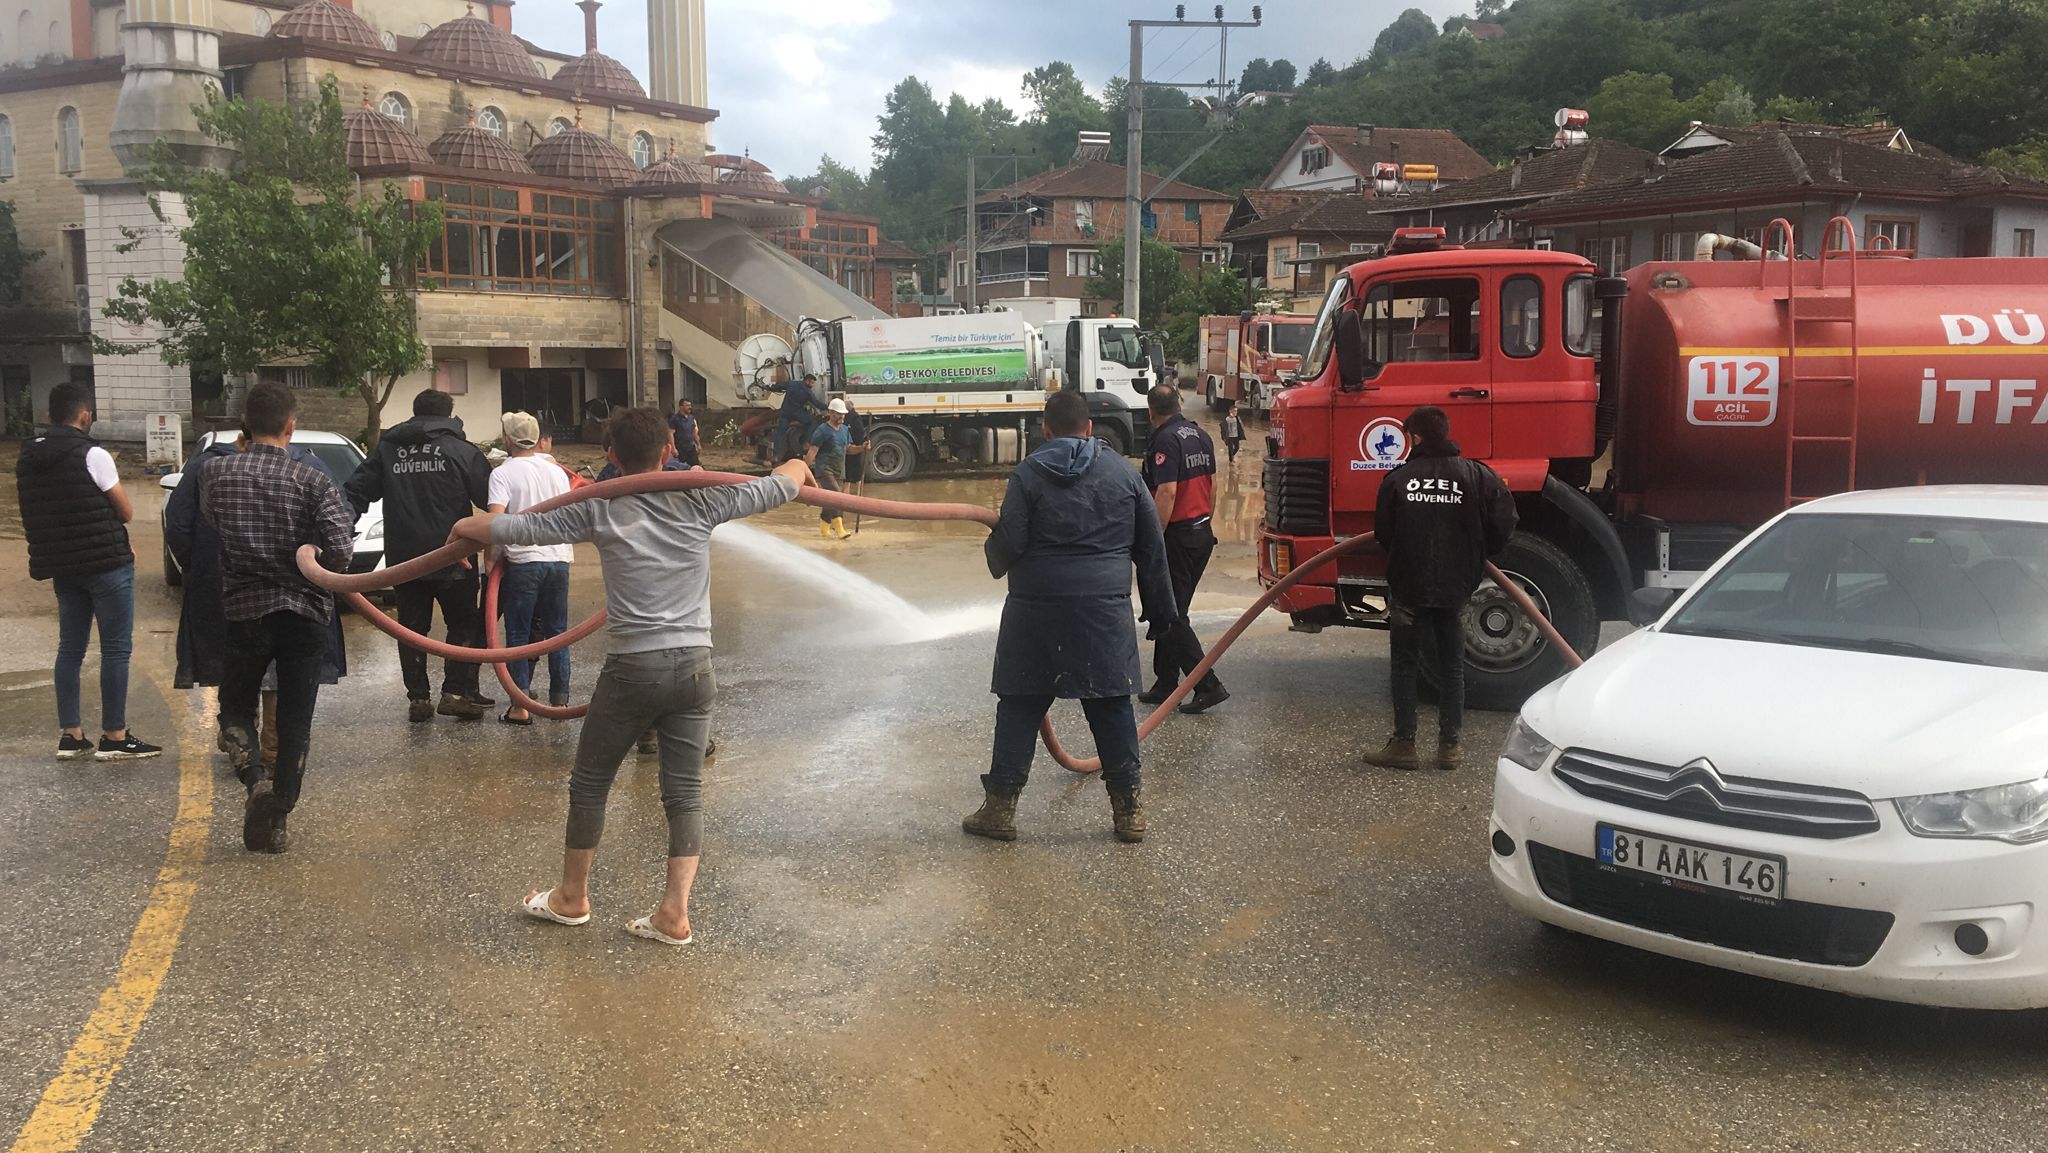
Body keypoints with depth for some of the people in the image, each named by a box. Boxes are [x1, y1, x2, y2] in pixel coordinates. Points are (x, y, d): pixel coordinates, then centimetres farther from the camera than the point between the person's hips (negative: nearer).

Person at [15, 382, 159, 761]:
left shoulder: (27, 458, 8)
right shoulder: (92, 455, -14)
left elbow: (36, 512, 15)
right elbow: (126, 513, -8)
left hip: (62, 566, 7)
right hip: (106, 565, -7)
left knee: (70, 648, 13)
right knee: (116, 648, -1)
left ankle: (70, 735, 15)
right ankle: (113, 737, 0)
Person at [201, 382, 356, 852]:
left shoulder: (216, 472, -4)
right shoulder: (313, 481, -10)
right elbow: (341, 550, -18)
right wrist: (319, 573, 4)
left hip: (244, 610, 1)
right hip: (305, 612, -1)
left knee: (236, 707, 17)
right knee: (295, 720, 10)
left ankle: (256, 782, -9)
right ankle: (278, 818, 11)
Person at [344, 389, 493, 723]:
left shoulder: (386, 450, 10)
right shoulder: (461, 450, -1)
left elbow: (356, 493, 8)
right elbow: (491, 498, -5)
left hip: (402, 559, 3)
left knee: (412, 627, 10)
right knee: (463, 623, 8)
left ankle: (418, 697, 8)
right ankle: (456, 691, -2)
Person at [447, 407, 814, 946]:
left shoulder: (599, 512, -6)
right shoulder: (698, 501, -2)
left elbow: (510, 527, -4)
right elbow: (778, 487, 5)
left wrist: (464, 527, 18)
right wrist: (799, 466, 28)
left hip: (632, 669, -2)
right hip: (693, 665, 2)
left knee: (589, 783, 16)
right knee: (685, 790, 9)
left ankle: (571, 897, 29)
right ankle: (674, 913, 7)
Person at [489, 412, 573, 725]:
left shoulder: (503, 473, -6)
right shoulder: (556, 470, 12)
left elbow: (496, 518, -17)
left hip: (523, 560, -5)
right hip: (559, 558, 5)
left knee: (518, 635, 3)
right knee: (557, 633, 12)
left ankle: (521, 706, 2)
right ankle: (559, 700, 15)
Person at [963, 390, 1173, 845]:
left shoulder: (1029, 474, -4)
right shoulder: (1122, 472, 6)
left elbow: (1008, 544, -7)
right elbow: (1151, 546, 9)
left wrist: (995, 556, 17)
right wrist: (1159, 604, 18)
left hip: (1036, 609, -2)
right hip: (1106, 610, 2)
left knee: (1020, 707, 7)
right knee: (1112, 706, 8)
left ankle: (1000, 806, 11)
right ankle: (1128, 809, 11)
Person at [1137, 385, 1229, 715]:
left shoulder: (1166, 440, -17)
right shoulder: (1200, 436, 10)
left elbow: (1167, 492, -24)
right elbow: (1212, 485, 17)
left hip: (1177, 536, -9)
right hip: (1202, 533, 9)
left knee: (1169, 616, -4)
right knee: (1170, 612, 17)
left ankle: (1208, 685, -9)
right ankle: (1165, 685, 21)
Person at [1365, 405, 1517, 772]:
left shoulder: (1397, 479, -6)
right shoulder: (1477, 475, -3)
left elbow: (1382, 534, -1)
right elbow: (1503, 524, -5)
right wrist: (1475, 560, 11)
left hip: (1407, 586, -1)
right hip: (1456, 588, 2)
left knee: (1405, 666, 8)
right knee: (1452, 667, 12)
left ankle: (1404, 744, 8)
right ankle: (1449, 746, 13)